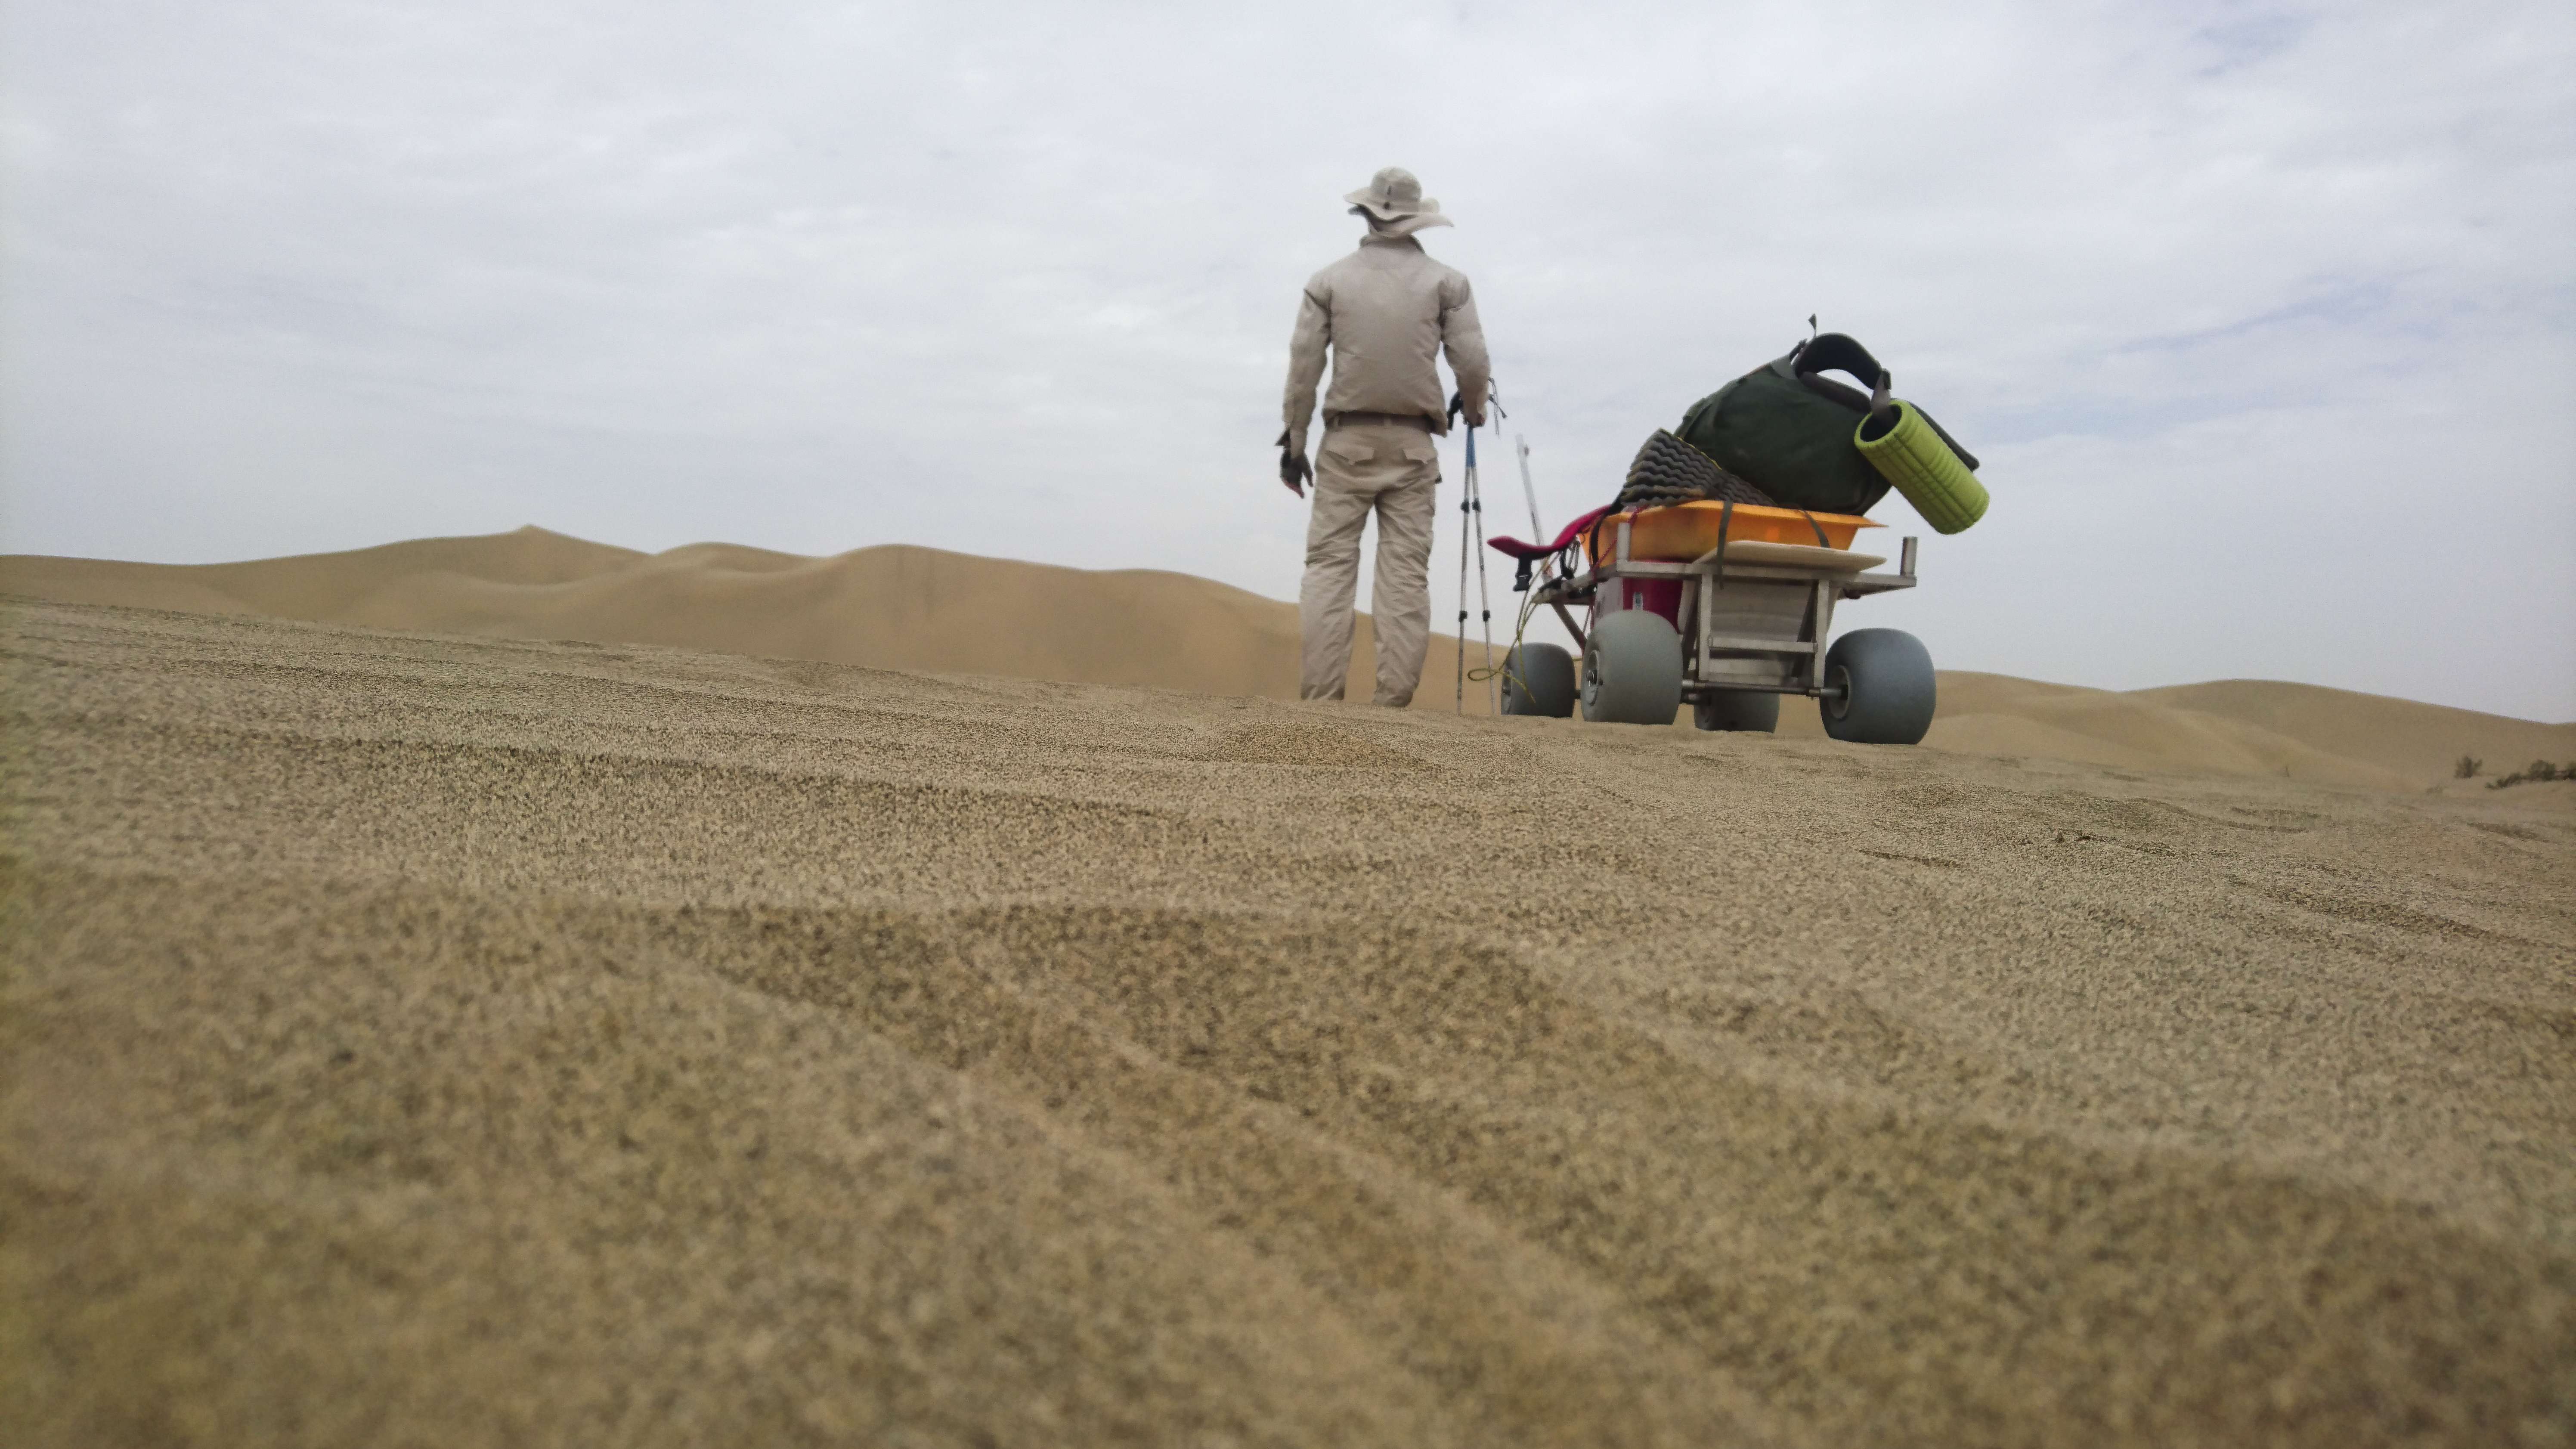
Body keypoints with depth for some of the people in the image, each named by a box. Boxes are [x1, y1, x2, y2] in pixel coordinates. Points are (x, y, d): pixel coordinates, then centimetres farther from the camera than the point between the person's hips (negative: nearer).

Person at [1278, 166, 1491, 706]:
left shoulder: (1329, 281, 6)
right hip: (1413, 445, 0)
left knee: (1329, 564, 0)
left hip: (1346, 442, 0)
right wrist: (1473, 410, 19)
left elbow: (1303, 366, 3)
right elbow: (1471, 362, -1)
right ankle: (1395, 696, -4)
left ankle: (1319, 695, -8)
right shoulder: (1446, 282, 5)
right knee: (1406, 571, 0)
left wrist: (1294, 440, 10)